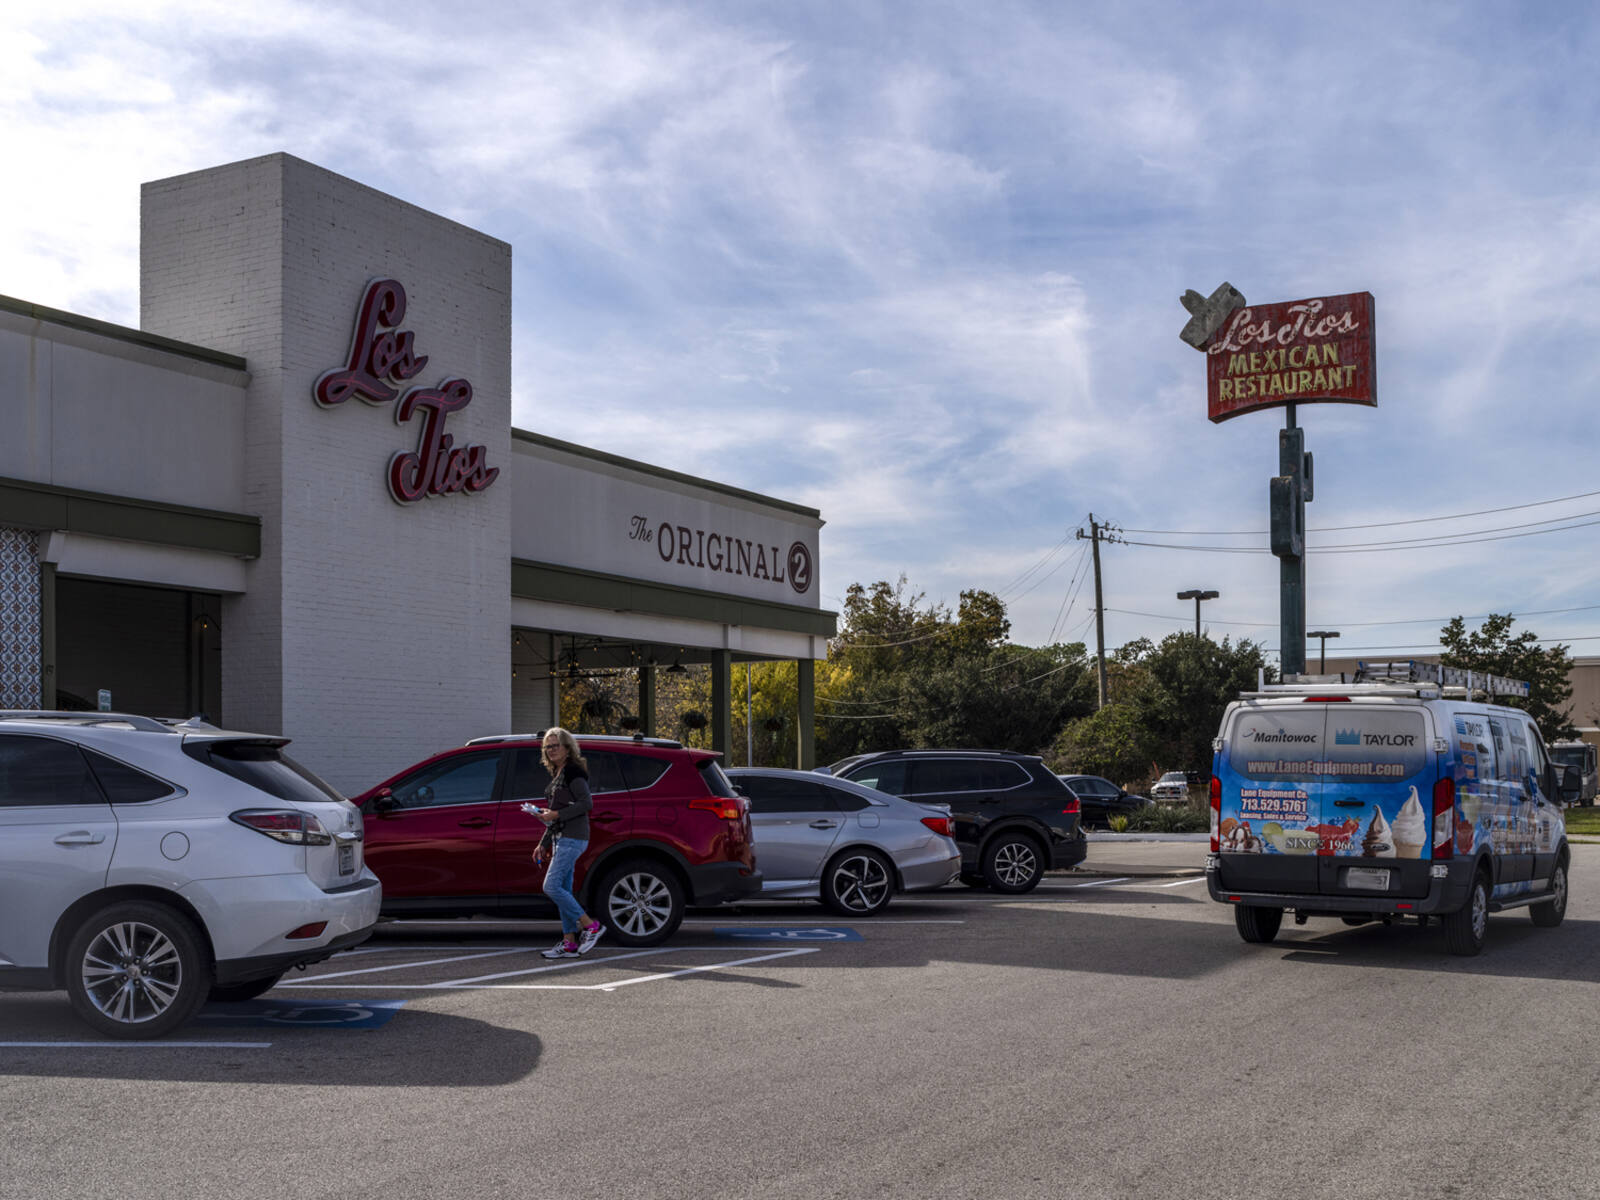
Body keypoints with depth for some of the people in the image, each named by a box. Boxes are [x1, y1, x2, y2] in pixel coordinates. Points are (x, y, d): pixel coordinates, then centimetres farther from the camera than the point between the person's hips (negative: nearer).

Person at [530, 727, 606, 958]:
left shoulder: (573, 772, -10)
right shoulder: (557, 774, 18)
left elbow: (587, 803, -19)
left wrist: (556, 815, -18)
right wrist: (543, 844, 23)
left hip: (572, 838, -10)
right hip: (560, 838, 10)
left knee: (551, 886, -15)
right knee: (563, 890, 7)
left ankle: (591, 926, -9)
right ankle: (569, 944, 9)